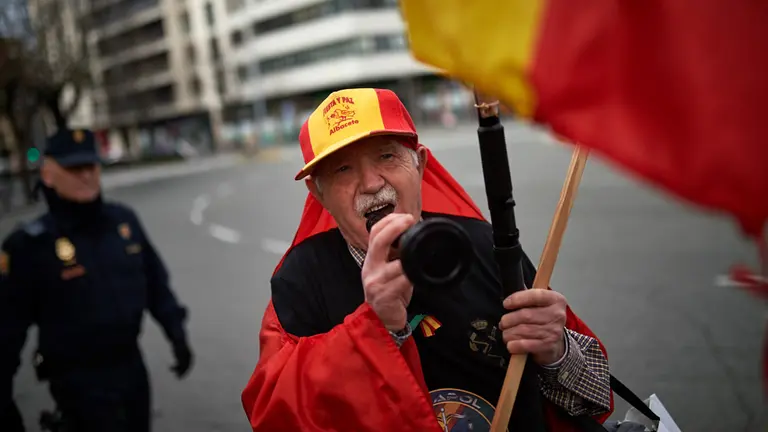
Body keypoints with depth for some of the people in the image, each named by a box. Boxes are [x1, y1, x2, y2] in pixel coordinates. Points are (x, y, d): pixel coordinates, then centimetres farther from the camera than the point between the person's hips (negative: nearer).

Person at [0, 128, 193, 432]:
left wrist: (176, 333, 6)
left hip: (131, 365, 5)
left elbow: (154, 281, 9)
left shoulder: (123, 219, -2)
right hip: (78, 379, -5)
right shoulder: (30, 244, -15)